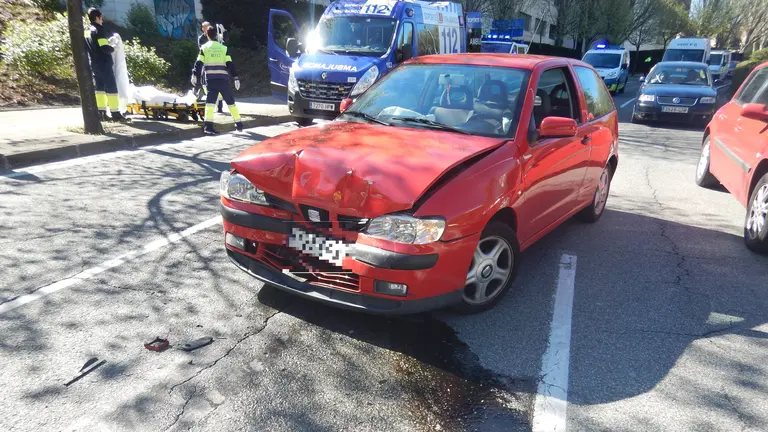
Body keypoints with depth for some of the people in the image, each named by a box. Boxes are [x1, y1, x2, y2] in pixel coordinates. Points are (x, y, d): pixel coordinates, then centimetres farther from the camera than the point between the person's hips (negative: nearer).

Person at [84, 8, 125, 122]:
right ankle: (115, 114, -5)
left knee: (100, 87, 12)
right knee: (111, 88, -5)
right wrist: (112, 49, -2)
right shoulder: (99, 30, -14)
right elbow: (105, 48, -22)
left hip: (94, 65, 9)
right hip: (104, 64, -8)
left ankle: (101, 113, 12)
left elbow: (86, 48, 17)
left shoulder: (86, 32, 13)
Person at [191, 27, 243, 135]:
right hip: (223, 79, 1)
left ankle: (208, 126, -17)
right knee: (230, 101, 13)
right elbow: (230, 64, 1)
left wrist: (194, 75, 0)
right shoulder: (223, 48, 7)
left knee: (210, 101, -3)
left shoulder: (204, 48, 6)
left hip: (210, 79, -1)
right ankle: (238, 124, 19)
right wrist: (236, 78, 0)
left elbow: (199, 63, -2)